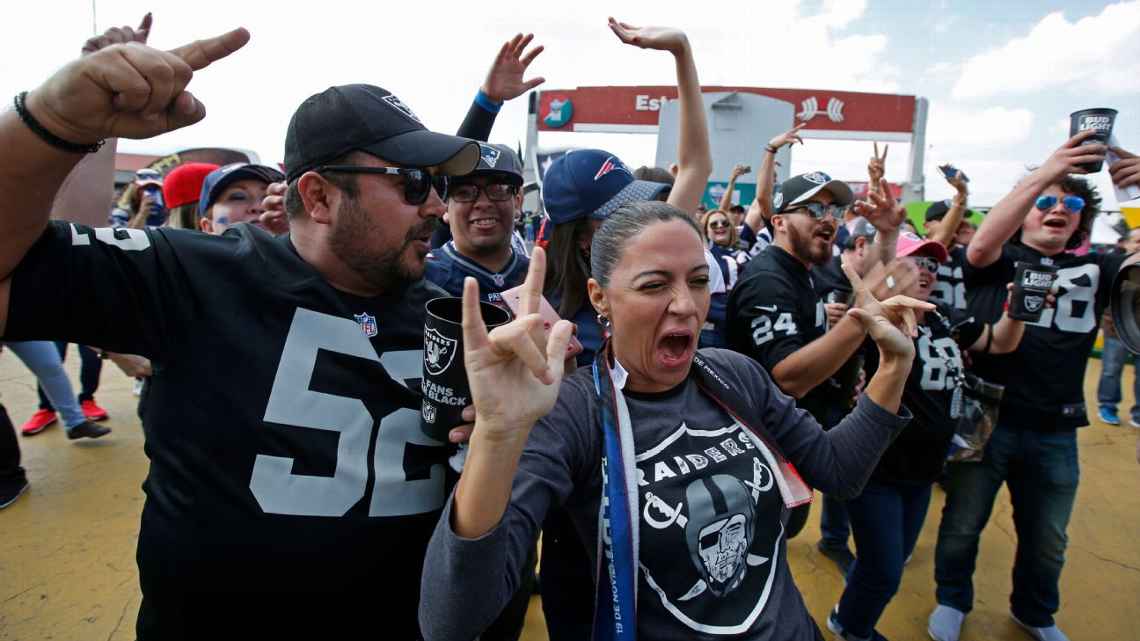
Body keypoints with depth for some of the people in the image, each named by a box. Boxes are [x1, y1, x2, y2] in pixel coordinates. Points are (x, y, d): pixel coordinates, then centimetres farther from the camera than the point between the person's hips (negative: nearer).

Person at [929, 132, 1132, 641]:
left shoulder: (1094, 270, 6)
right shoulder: (999, 262, -3)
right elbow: (980, 245, -25)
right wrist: (1042, 174, -31)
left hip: (1055, 431, 4)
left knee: (1047, 540, 22)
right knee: (962, 525, 13)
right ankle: (952, 600, 38)